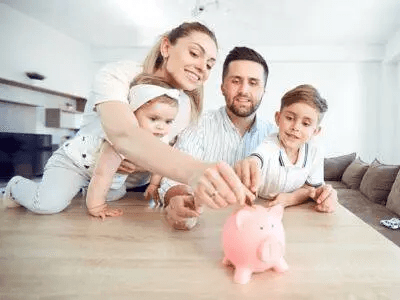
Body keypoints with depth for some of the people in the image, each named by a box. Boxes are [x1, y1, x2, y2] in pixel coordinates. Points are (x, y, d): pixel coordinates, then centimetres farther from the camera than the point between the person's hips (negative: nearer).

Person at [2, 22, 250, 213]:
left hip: (122, 175, 9)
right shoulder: (118, 75, -29)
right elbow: (123, 135, -49)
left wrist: (144, 163, -28)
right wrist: (194, 170, -66)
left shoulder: (187, 105, -12)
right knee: (48, 203, -25)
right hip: (77, 162, -8)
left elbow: (172, 158, -3)